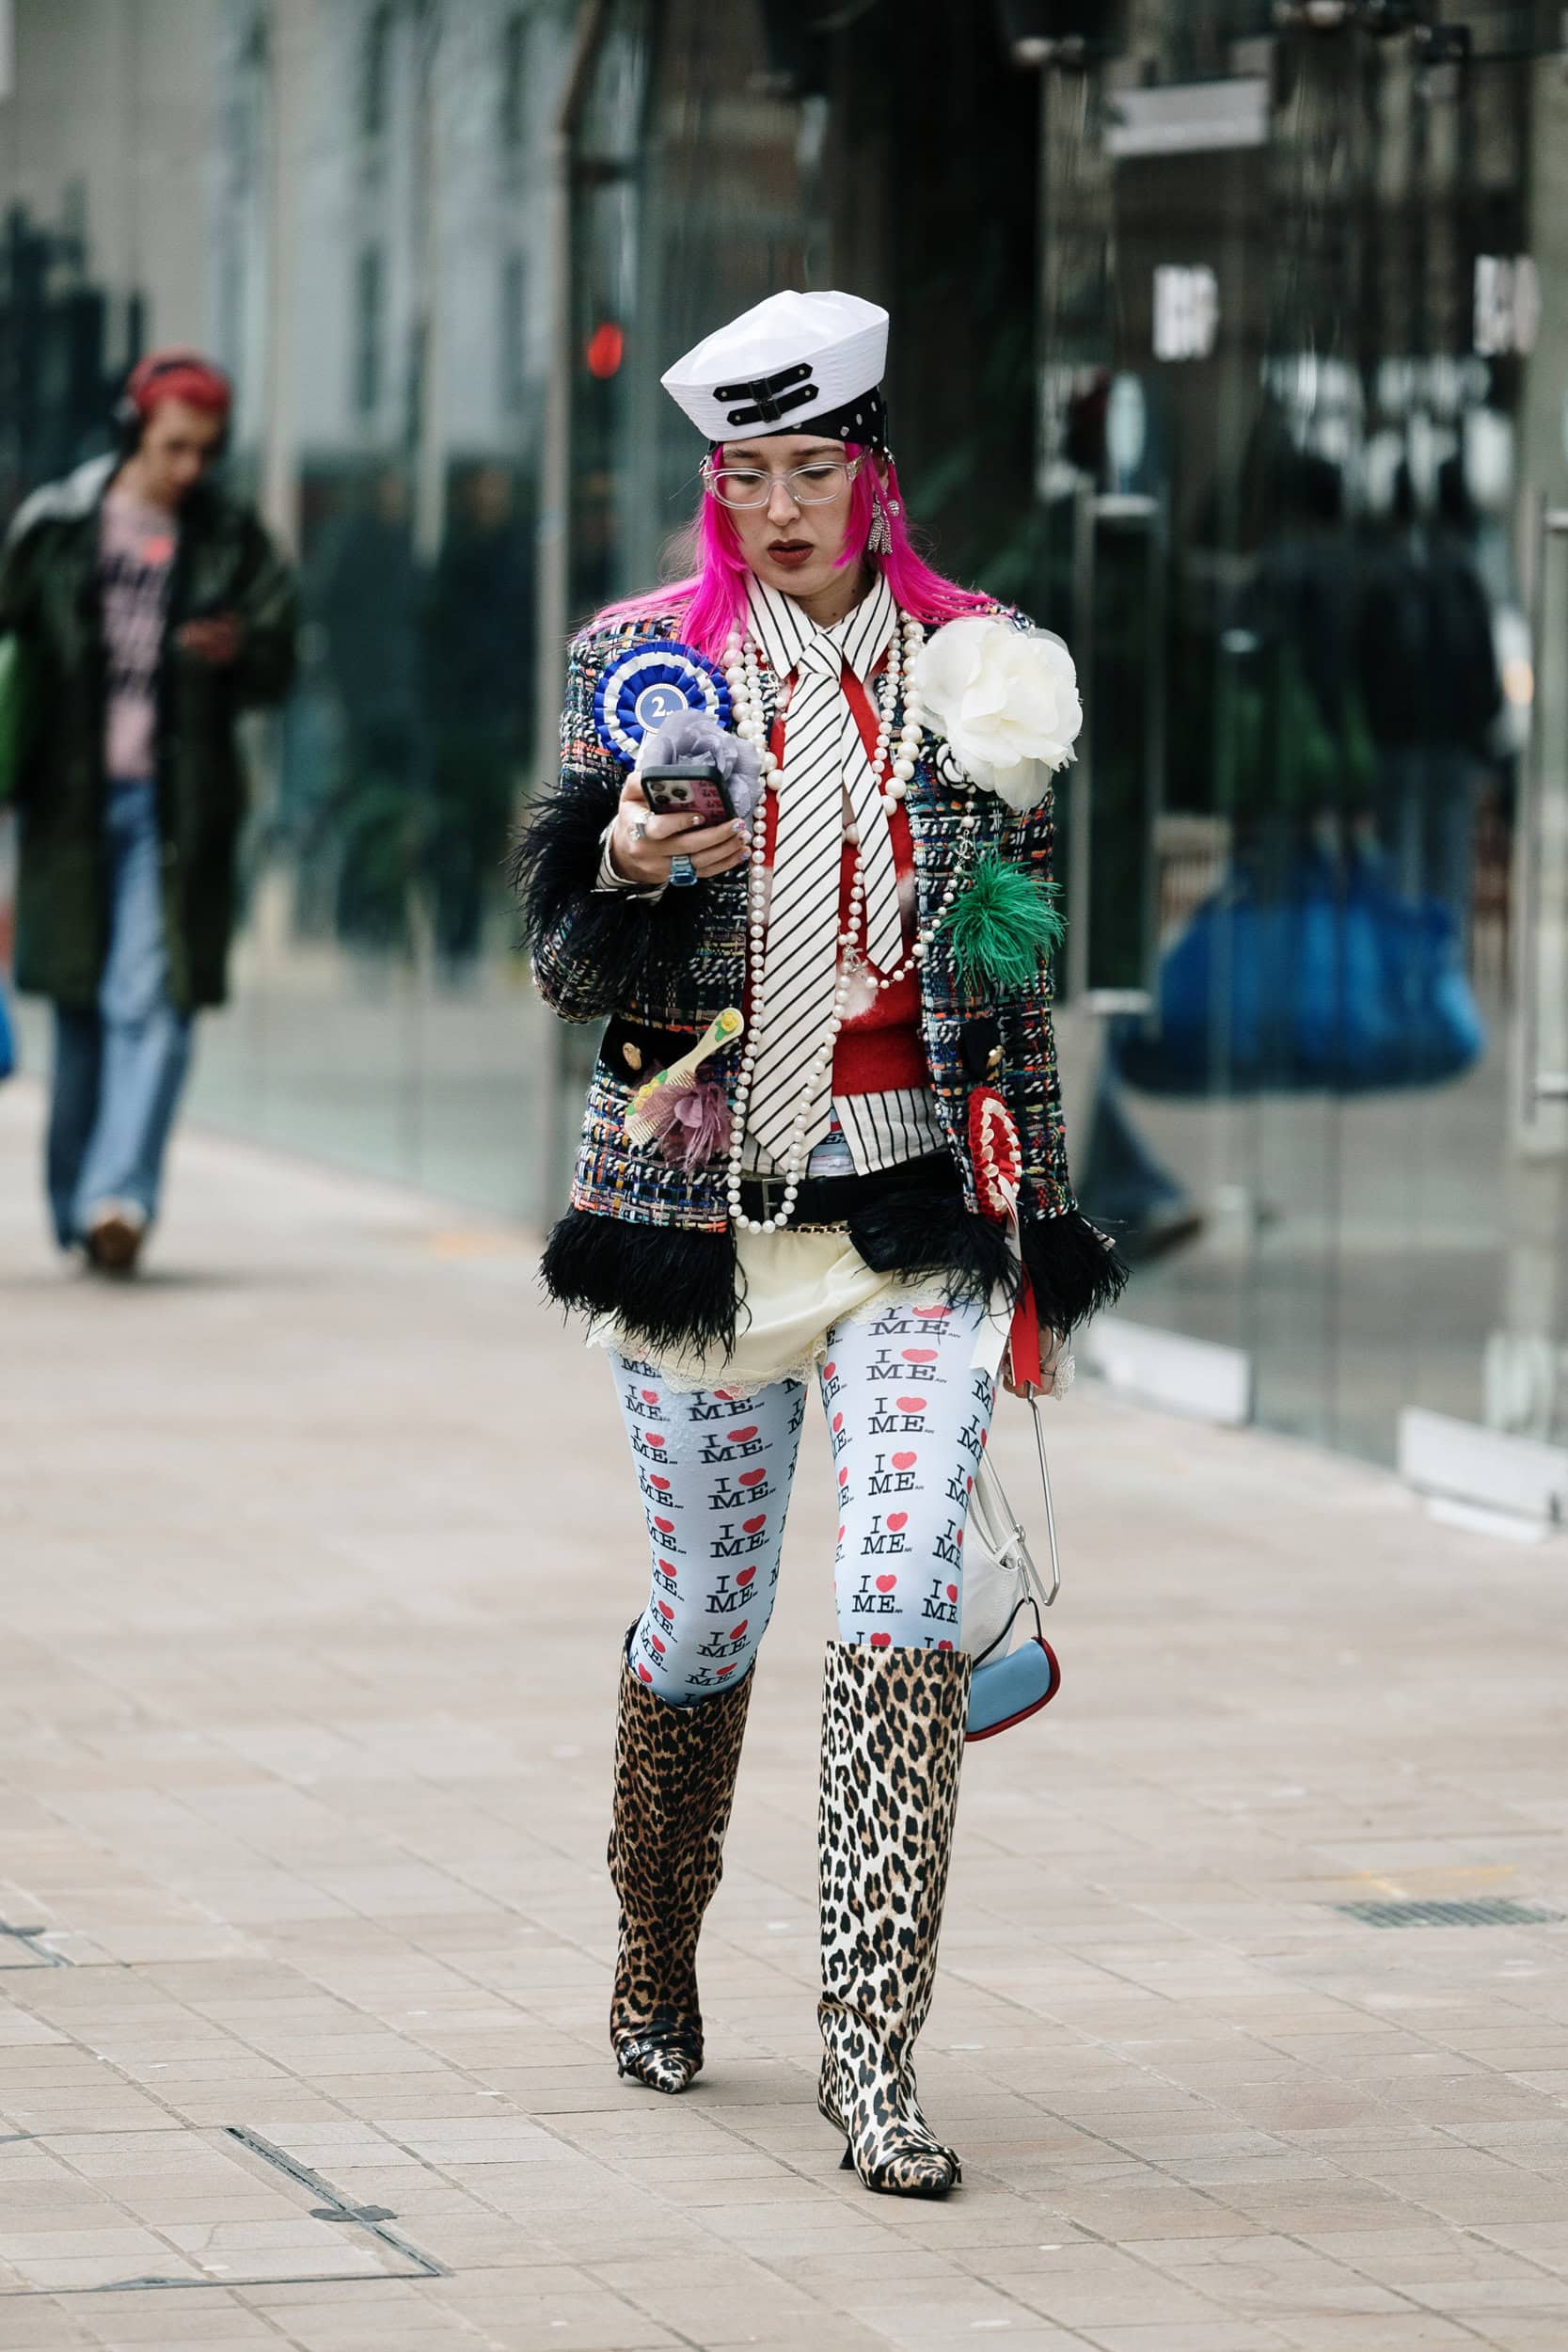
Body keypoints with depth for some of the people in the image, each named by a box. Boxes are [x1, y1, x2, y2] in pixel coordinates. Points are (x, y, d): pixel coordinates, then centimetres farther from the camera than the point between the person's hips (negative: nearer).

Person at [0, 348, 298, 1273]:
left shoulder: (236, 544, 5)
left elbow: (278, 666, 5)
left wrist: (239, 650, -18)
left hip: (178, 806, -1)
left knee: (153, 1004, -12)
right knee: (81, 1006, 7)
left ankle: (118, 1197, -19)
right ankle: (76, 1204, 19)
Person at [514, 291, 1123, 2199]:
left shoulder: (975, 670, 7)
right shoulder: (644, 664, 3)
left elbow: (1018, 961, 12)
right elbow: (570, 969, 3)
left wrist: (1040, 1224, 11)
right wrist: (632, 875, -20)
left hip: (921, 1198, 0)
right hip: (704, 1198, 0)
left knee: (903, 1593, -14)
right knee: (708, 1610, 8)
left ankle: (872, 2039, -15)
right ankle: (656, 1970, 32)